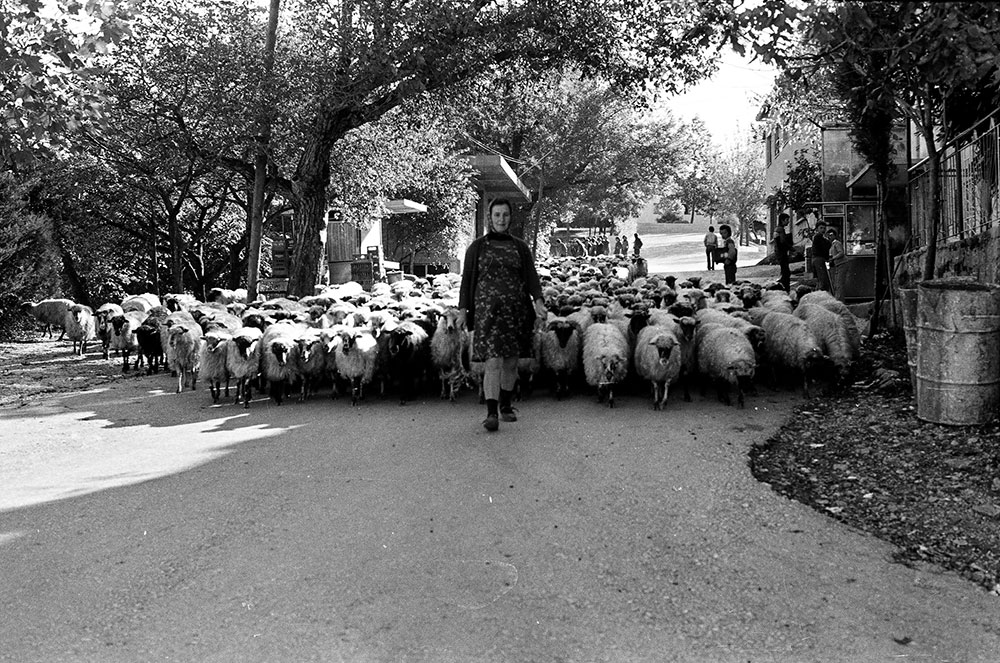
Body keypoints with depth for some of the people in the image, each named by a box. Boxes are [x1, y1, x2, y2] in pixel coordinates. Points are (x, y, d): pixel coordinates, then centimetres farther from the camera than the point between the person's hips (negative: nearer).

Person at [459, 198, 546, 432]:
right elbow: (467, 279, 7)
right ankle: (491, 413, -13)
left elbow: (531, 276, 5)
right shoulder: (477, 247, 7)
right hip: (487, 309, -3)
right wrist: (462, 309, 1)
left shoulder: (520, 247, 12)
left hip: (516, 310, 3)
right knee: (493, 361, -13)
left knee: (511, 361, 9)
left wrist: (538, 300, -10)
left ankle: (505, 405, 25)